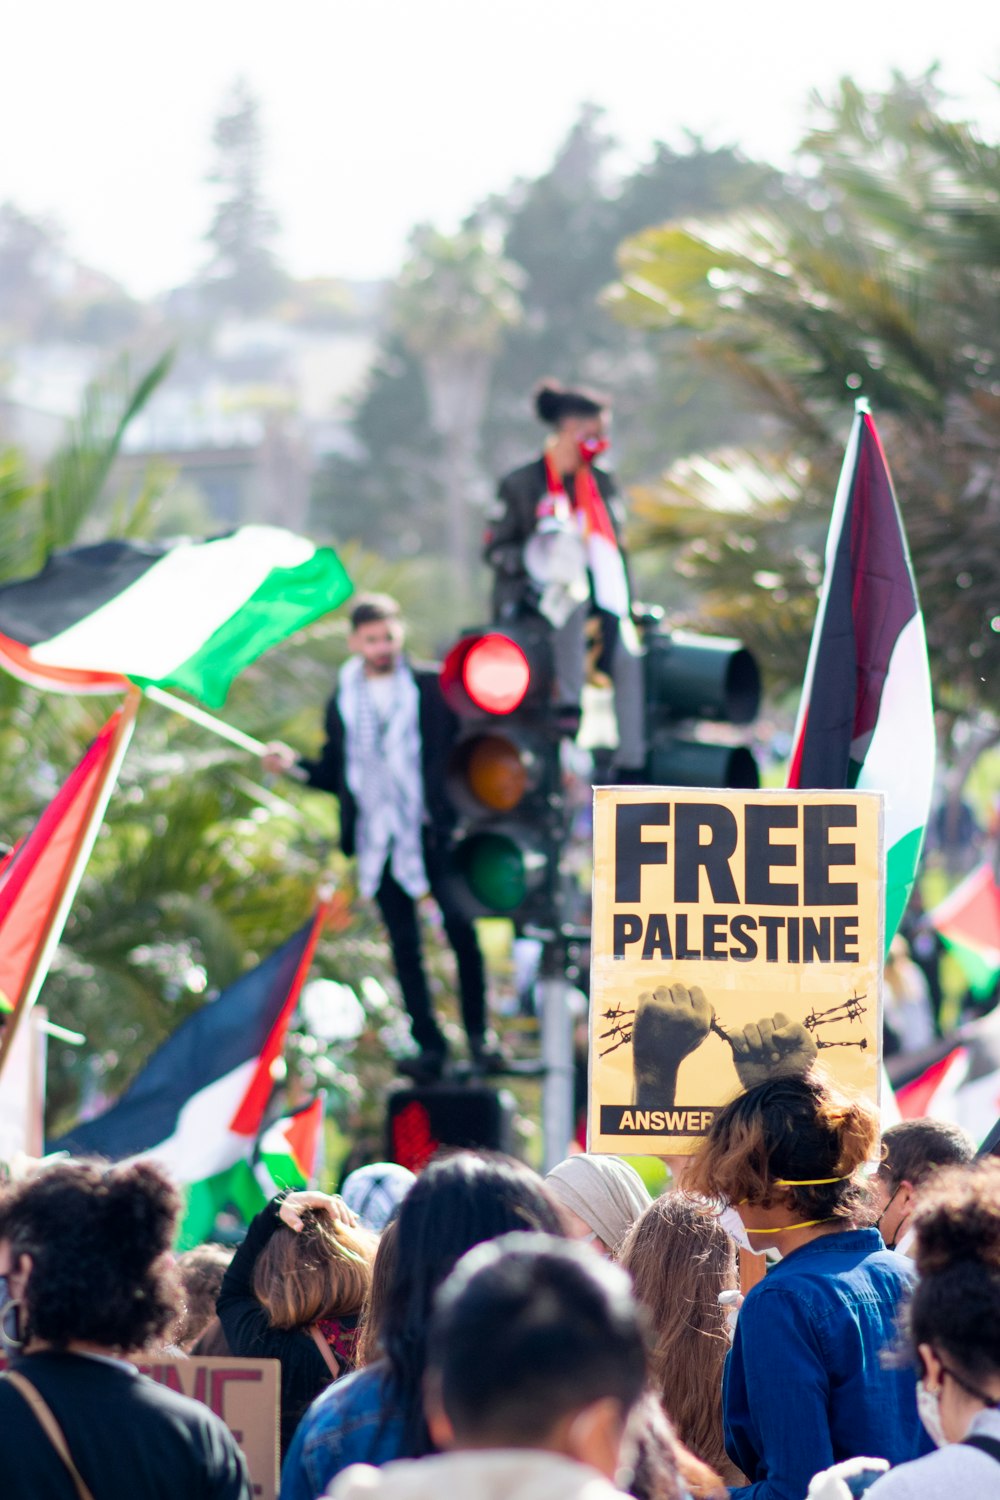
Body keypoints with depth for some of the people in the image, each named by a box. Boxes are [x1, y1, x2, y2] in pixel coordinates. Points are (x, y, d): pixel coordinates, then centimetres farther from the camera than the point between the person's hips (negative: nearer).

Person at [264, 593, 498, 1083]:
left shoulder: (433, 687, 3)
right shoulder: (342, 702, 13)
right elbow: (336, 775, 17)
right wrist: (293, 763, 1)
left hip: (435, 834, -3)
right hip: (379, 841, 3)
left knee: (460, 928, -6)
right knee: (404, 946, 4)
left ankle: (479, 1035, 8)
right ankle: (429, 1046, 7)